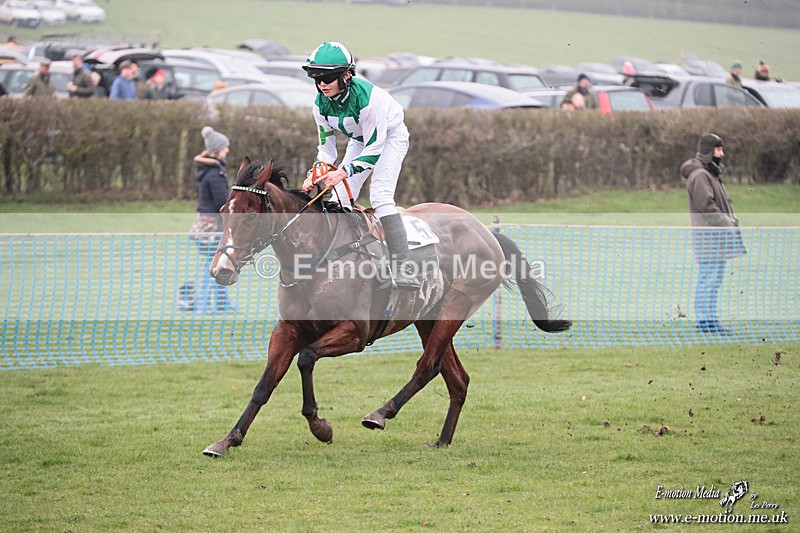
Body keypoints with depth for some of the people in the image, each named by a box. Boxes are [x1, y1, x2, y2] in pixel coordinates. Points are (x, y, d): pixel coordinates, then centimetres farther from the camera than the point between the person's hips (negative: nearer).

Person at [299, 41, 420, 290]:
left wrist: (344, 172, -41)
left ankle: (401, 267, -28)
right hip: (360, 140, 7)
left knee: (380, 195, -24)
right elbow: (326, 147, -7)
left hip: (390, 136, -7)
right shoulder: (321, 104, -18)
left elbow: (374, 148, -32)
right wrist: (314, 175, -24)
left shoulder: (367, 96, -37)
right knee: (339, 200, -2)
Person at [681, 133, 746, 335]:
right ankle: (704, 319, -6)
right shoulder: (699, 175, -14)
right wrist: (728, 223, -18)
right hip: (707, 233, -11)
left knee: (715, 278, 13)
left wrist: (732, 219, 8)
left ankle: (711, 318, 18)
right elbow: (705, 205, -21)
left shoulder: (712, 173, 19)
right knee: (708, 277, -8)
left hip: (718, 234, 11)